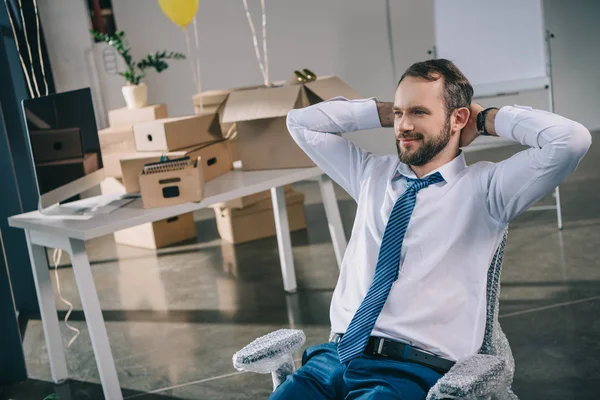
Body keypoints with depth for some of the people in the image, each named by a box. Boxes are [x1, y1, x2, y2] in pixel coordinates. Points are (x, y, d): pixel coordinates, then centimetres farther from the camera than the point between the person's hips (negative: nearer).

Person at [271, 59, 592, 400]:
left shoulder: (484, 187, 4)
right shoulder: (371, 174, 18)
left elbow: (572, 140, -9)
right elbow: (301, 122, 24)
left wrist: (486, 119, 4)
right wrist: (385, 113, 16)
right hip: (337, 355, 4)